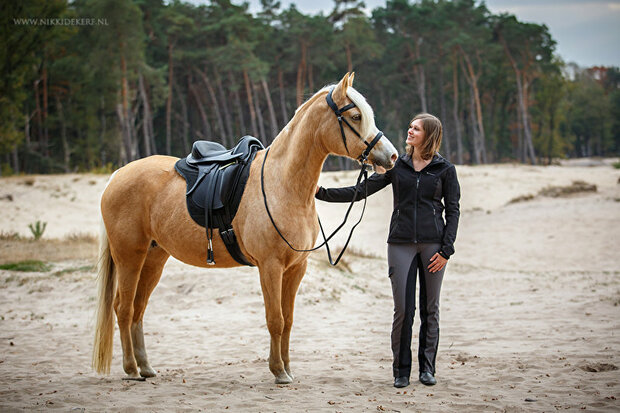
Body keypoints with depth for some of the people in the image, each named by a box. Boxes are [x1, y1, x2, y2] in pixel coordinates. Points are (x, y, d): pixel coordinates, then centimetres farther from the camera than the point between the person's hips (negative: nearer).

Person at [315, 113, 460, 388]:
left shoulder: (445, 170, 4)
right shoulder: (396, 166, 8)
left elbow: (453, 210, 3)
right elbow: (361, 191, 6)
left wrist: (446, 249, -6)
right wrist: (323, 193, -2)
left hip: (433, 243, -1)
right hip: (401, 243, 1)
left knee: (430, 309, 4)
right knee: (403, 309, -3)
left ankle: (427, 367, 16)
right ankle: (401, 370, 7)